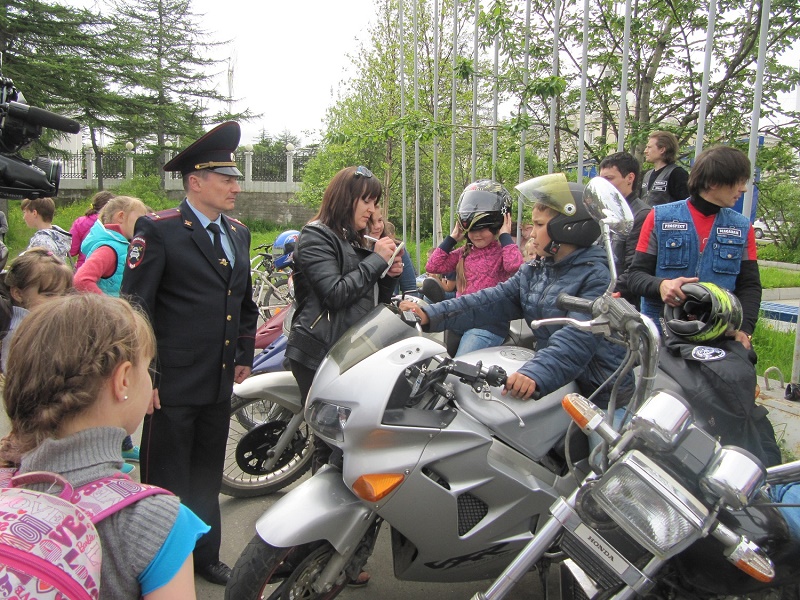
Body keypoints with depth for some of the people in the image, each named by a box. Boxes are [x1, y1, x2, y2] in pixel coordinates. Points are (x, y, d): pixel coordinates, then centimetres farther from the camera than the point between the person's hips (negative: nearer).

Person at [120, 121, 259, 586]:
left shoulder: (239, 233, 11)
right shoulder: (158, 229, -9)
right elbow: (134, 305, -12)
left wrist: (245, 356, 14)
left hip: (221, 382, 6)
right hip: (172, 384, -6)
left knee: (208, 477, 20)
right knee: (166, 481, 8)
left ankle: (206, 556, 37)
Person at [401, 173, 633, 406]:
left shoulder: (598, 276, -13)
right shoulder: (534, 271, 10)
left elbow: (579, 336, -28)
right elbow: (495, 300, 1)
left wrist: (535, 375, -44)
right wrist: (432, 314, -9)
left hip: (596, 391, -6)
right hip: (553, 375, 7)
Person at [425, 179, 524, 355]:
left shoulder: (504, 250, 2)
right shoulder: (464, 253, 19)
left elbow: (515, 266, -22)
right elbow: (433, 266, 12)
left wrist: (505, 236, -7)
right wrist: (452, 238, 12)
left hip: (488, 323, -6)